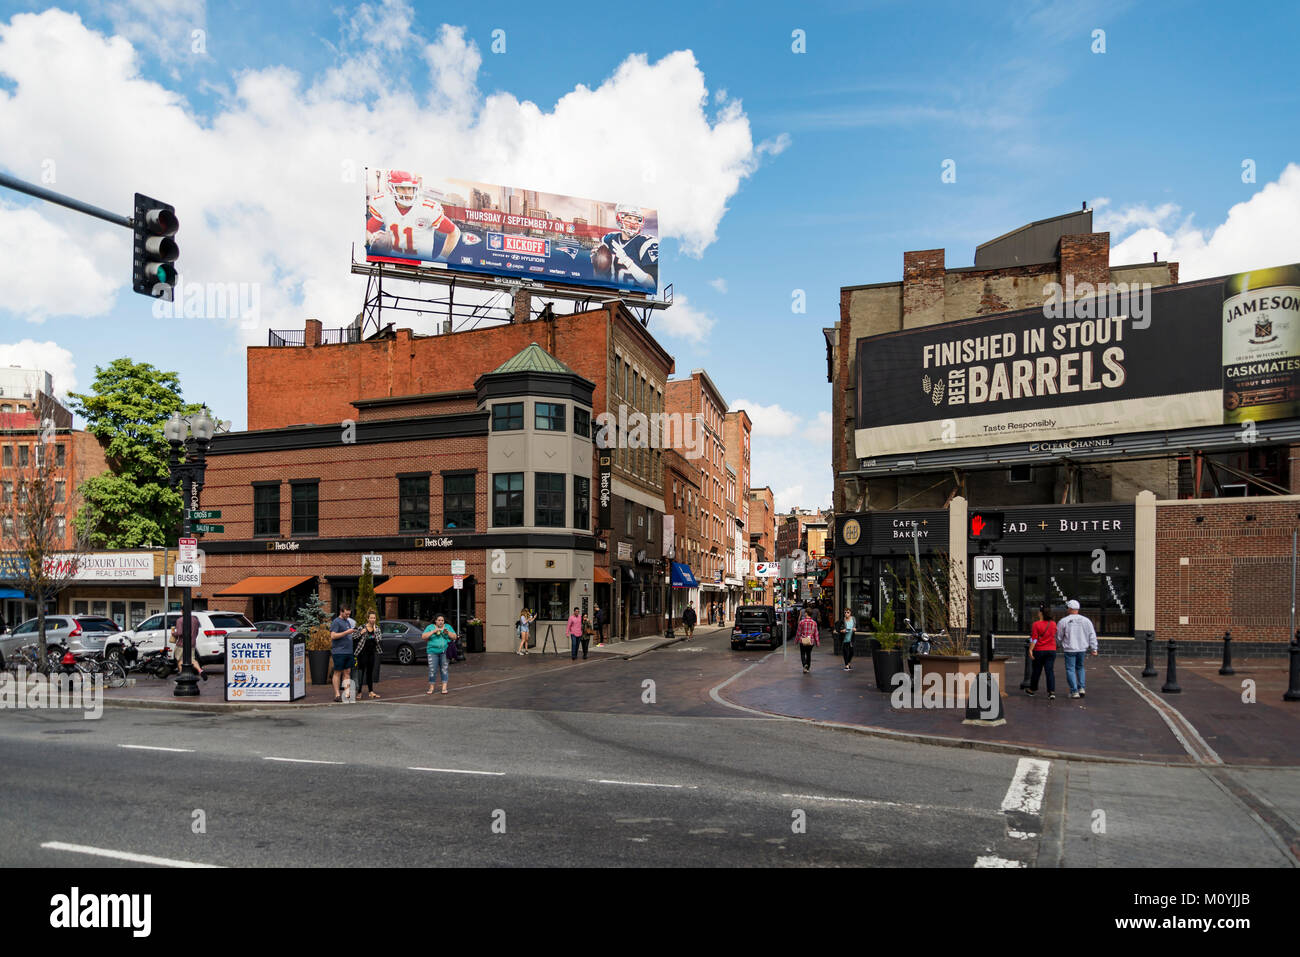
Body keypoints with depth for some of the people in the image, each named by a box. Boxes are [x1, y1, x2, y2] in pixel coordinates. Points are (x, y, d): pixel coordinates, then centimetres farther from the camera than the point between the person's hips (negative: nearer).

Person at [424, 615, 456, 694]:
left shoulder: (448, 627, 9)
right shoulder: (430, 627, 6)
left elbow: (454, 637, 5)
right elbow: (424, 637, -5)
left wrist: (448, 632, -13)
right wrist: (433, 631, -15)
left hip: (445, 651, 1)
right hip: (433, 651, 0)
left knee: (444, 669, -3)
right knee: (432, 670, -5)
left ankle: (444, 688, 0)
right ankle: (431, 688, 6)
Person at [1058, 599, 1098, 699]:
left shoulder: (1064, 621, -8)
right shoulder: (1086, 620, 1)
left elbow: (1058, 637, -1)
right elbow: (1092, 635, 0)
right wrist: (1094, 648, 3)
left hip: (1069, 649, -4)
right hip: (1082, 649, 4)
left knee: (1070, 669, 3)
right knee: (1080, 668, 21)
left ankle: (1074, 691, 0)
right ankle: (1081, 688, 12)